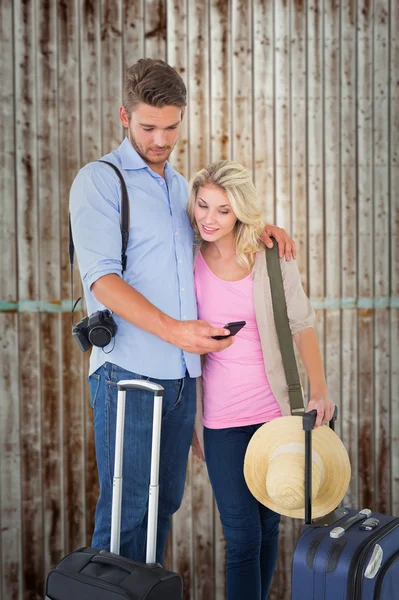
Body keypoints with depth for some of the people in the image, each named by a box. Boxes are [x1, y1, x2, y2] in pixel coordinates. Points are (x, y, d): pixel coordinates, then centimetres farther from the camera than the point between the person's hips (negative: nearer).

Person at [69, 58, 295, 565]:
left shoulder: (180, 186, 18)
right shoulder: (99, 180, -3)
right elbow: (102, 279, -14)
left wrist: (259, 228, 12)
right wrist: (174, 330, -23)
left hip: (181, 373, 7)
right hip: (128, 374, -7)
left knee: (164, 503, 14)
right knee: (125, 511, -2)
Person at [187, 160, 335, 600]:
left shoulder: (271, 259, -2)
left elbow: (302, 327, 4)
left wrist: (319, 390, -6)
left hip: (276, 410, 2)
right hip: (222, 419, -1)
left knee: (268, 525, 14)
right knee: (243, 535, -3)